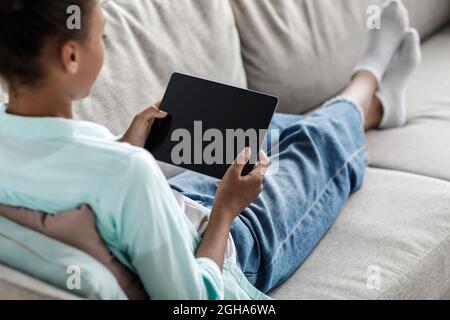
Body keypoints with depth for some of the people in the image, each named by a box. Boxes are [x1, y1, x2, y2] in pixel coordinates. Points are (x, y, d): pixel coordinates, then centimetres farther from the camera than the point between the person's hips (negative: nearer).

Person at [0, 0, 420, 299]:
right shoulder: (126, 171, -45)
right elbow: (191, 299, -32)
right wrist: (225, 209, -20)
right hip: (223, 249, -6)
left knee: (254, 126, 27)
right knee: (321, 140, 15)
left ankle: (378, 107, 57)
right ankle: (368, 79, 54)